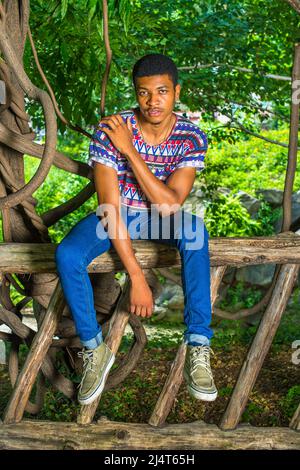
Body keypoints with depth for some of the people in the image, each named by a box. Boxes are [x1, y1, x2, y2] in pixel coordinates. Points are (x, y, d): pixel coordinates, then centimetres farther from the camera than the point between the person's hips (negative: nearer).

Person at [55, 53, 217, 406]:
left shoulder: (192, 137, -17)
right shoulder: (109, 133, -22)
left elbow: (169, 205, -27)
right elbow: (111, 208, -24)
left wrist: (130, 151, -31)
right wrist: (136, 277, -28)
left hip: (164, 218, 0)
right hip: (117, 214, 0)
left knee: (194, 229, -35)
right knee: (66, 255, -29)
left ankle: (198, 348, -28)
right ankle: (95, 350, -7)